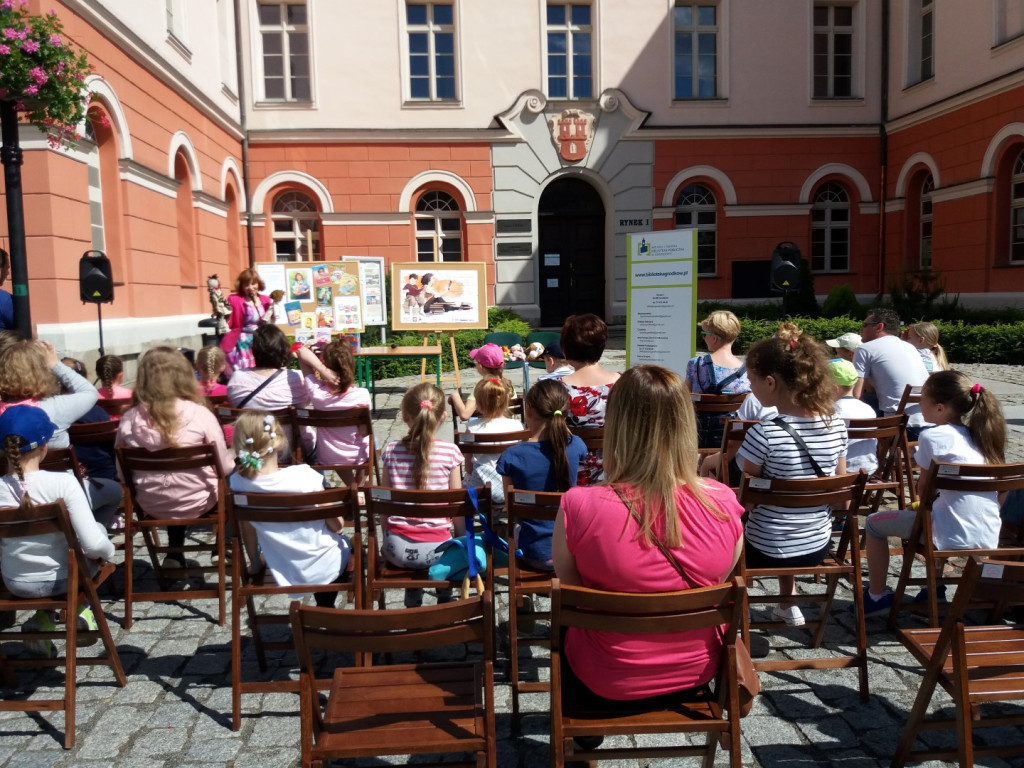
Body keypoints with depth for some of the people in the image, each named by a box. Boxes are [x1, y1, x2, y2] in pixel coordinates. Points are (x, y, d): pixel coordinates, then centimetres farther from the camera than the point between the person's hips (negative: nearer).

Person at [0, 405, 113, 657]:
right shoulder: (63, 482, -25)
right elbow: (94, 544, -27)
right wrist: (107, 551, -4)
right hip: (62, 580, -3)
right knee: (99, 529, 26)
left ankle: (42, 620, 23)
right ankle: (81, 610, 28)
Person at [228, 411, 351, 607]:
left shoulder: (239, 484, -19)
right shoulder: (303, 475, -27)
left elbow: (248, 530, -3)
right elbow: (337, 525, -16)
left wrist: (255, 563, 15)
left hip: (285, 573, 3)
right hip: (326, 565, -3)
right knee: (346, 545, 33)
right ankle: (325, 608, 36)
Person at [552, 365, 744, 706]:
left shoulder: (578, 507, -29)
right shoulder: (723, 505, -21)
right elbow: (719, 581, -3)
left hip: (604, 683, -2)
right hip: (695, 674, 3)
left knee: (563, 628, 32)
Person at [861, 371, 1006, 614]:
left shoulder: (933, 436, -11)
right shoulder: (978, 435, 10)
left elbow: (924, 489, -3)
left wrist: (921, 502, 16)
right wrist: (927, 499, 15)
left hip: (953, 539, -8)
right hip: (989, 539, 8)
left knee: (874, 523, 13)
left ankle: (876, 596, 22)